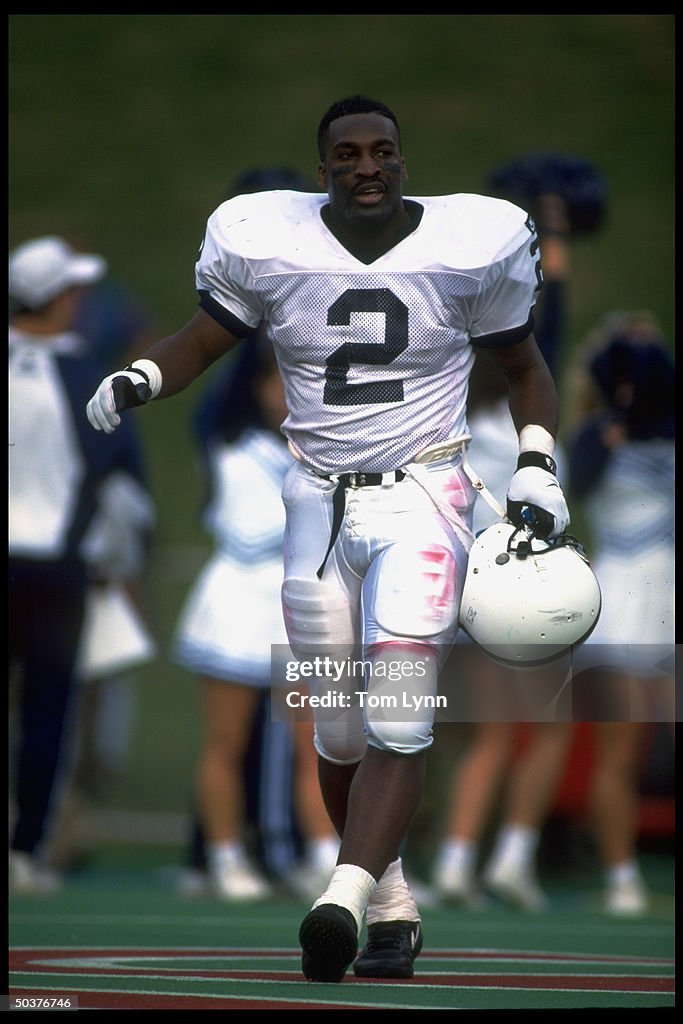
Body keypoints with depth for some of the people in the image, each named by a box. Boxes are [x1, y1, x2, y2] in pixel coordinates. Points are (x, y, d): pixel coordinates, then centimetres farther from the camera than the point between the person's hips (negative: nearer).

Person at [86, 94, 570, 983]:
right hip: (320, 503, 2)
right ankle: (391, 903, 22)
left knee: (399, 720, -17)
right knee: (340, 732, 7)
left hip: (422, 499, -2)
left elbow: (524, 367, 9)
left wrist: (537, 469, -3)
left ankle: (345, 898, -25)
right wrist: (138, 381, -15)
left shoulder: (468, 244, -6)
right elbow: (205, 340, 6)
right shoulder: (272, 243, -5)